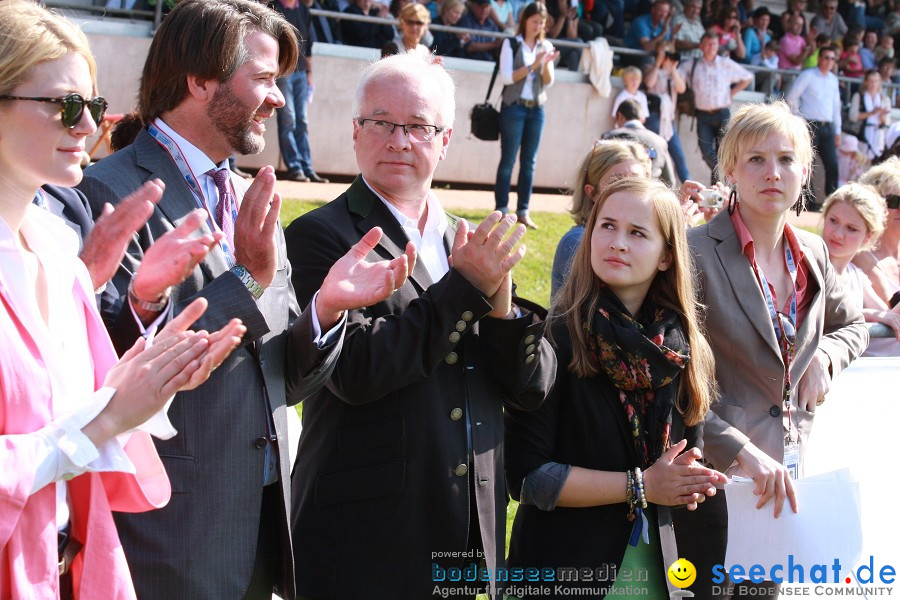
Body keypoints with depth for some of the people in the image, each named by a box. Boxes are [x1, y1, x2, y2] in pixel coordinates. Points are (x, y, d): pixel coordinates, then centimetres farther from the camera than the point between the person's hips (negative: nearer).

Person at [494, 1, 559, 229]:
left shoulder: (546, 46, 9)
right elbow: (506, 77, -11)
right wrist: (533, 65, -18)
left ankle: (523, 211, 6)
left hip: (536, 109, 4)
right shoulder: (511, 44, -2)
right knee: (508, 159, -3)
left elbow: (548, 82, 5)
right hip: (514, 107, -4)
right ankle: (501, 209, 1)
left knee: (529, 161, 3)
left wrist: (547, 64, -13)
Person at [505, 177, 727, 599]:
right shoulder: (553, 337, -15)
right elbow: (527, 477, -18)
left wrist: (688, 483, -9)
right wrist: (640, 487, -16)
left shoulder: (685, 351, 1)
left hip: (658, 565, 5)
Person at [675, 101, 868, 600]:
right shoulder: (696, 251, -12)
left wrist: (825, 354, 4)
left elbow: (852, 324, 27)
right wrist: (739, 452, -24)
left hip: (783, 478, 6)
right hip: (714, 476, -6)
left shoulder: (812, 253, 8)